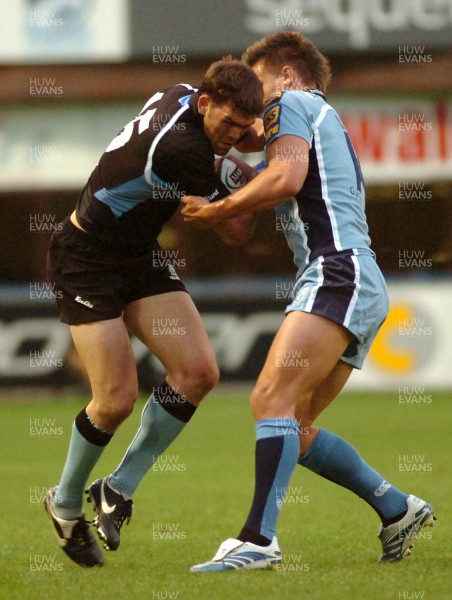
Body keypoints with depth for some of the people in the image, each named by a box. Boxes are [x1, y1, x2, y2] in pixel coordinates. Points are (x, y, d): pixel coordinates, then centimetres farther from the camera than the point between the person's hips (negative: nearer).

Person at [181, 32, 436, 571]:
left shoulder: (291, 104, 4)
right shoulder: (330, 124, 32)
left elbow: (286, 177, -14)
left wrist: (213, 212, -7)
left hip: (337, 274, -10)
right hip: (362, 289, 10)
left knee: (272, 400, -22)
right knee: (293, 428, 11)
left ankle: (257, 540, -34)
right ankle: (397, 510, 14)